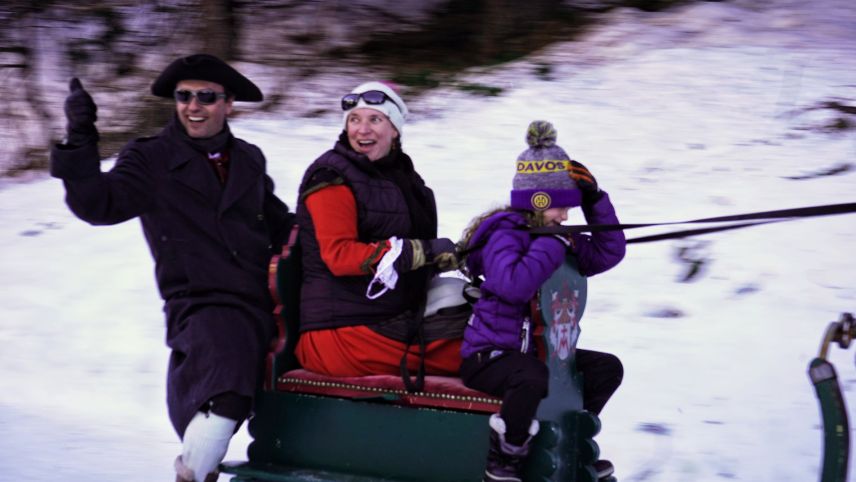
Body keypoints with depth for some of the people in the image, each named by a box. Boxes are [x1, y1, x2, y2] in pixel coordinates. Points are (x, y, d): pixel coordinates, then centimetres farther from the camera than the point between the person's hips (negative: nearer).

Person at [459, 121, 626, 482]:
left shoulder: (557, 237, 10)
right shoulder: (505, 235, -15)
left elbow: (609, 253, 7)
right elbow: (514, 284, -35)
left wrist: (595, 201, 0)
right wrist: (553, 244, -25)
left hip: (537, 350, 9)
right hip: (489, 354, -9)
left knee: (607, 368, 5)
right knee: (533, 380, -39)